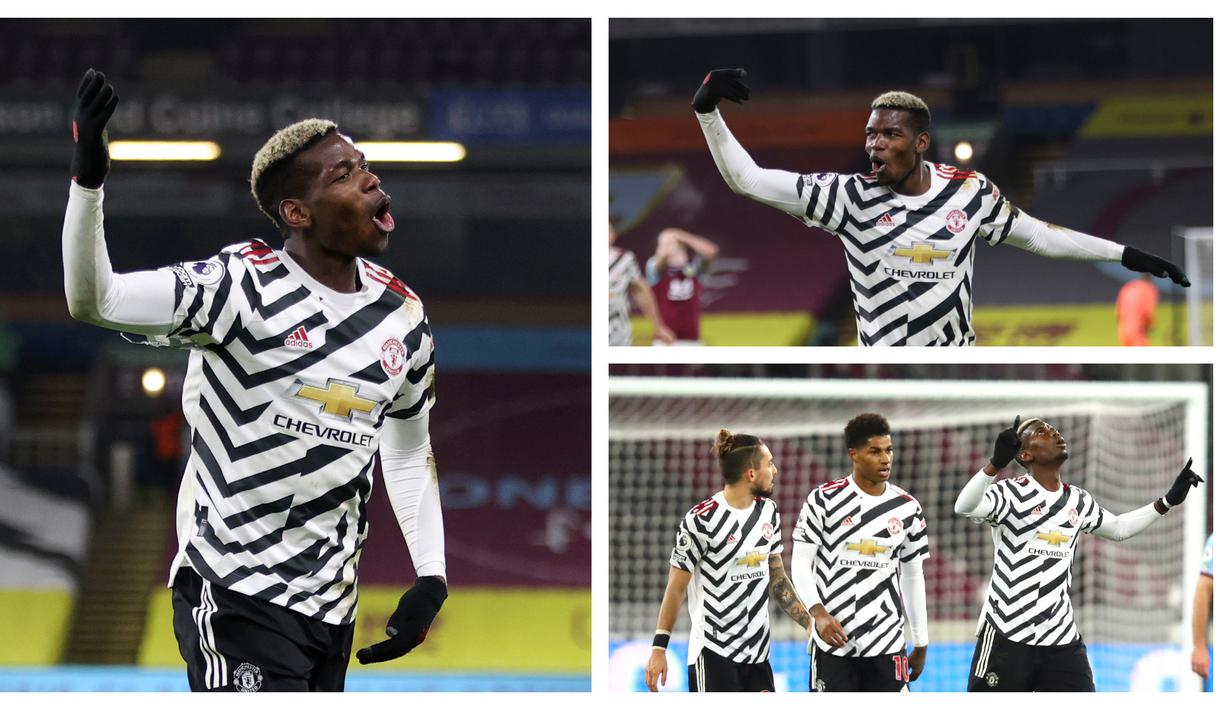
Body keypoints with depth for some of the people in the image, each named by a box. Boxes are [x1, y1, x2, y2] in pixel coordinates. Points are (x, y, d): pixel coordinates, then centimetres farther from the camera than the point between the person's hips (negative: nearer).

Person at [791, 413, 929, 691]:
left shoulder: (908, 509, 7)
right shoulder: (824, 499, -3)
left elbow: (913, 578, 14)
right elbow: (801, 563, -3)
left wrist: (921, 644, 15)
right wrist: (819, 613, -19)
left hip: (887, 645, 3)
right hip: (833, 640, -2)